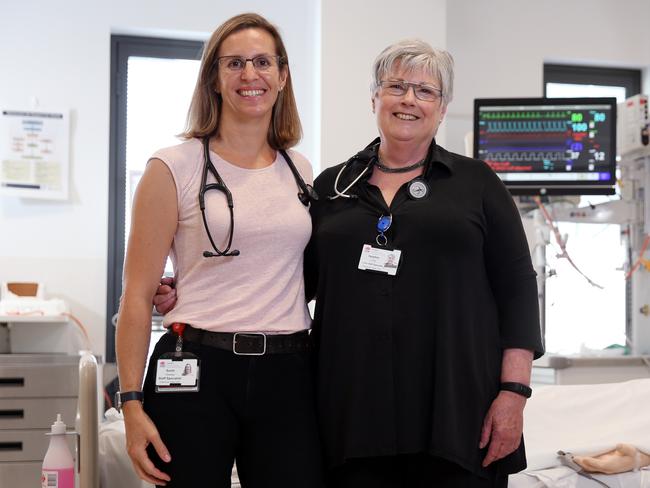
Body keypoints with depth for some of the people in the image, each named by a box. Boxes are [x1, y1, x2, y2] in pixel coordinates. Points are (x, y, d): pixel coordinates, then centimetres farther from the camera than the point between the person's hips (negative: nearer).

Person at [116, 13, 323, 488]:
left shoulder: (300, 170, 11)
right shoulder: (173, 168, -3)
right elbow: (138, 296, -4)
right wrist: (132, 403, -9)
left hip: (287, 375, 4)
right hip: (198, 373, -4)